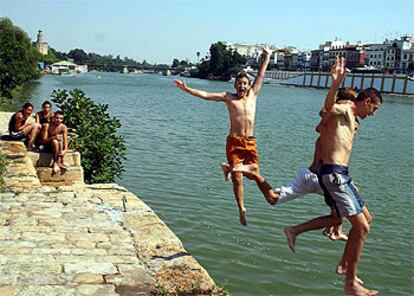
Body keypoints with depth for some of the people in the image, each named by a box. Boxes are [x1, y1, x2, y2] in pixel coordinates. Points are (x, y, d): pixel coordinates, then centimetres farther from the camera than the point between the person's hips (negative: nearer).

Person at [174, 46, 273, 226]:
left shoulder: (253, 95, 11)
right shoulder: (229, 97, 3)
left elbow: (261, 76, 17)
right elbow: (205, 95, -1)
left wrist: (267, 57, 22)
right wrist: (186, 89, -9)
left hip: (250, 142, 3)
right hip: (234, 142, -3)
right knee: (237, 178, -6)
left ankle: (229, 168, 29)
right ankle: (241, 209, 9)